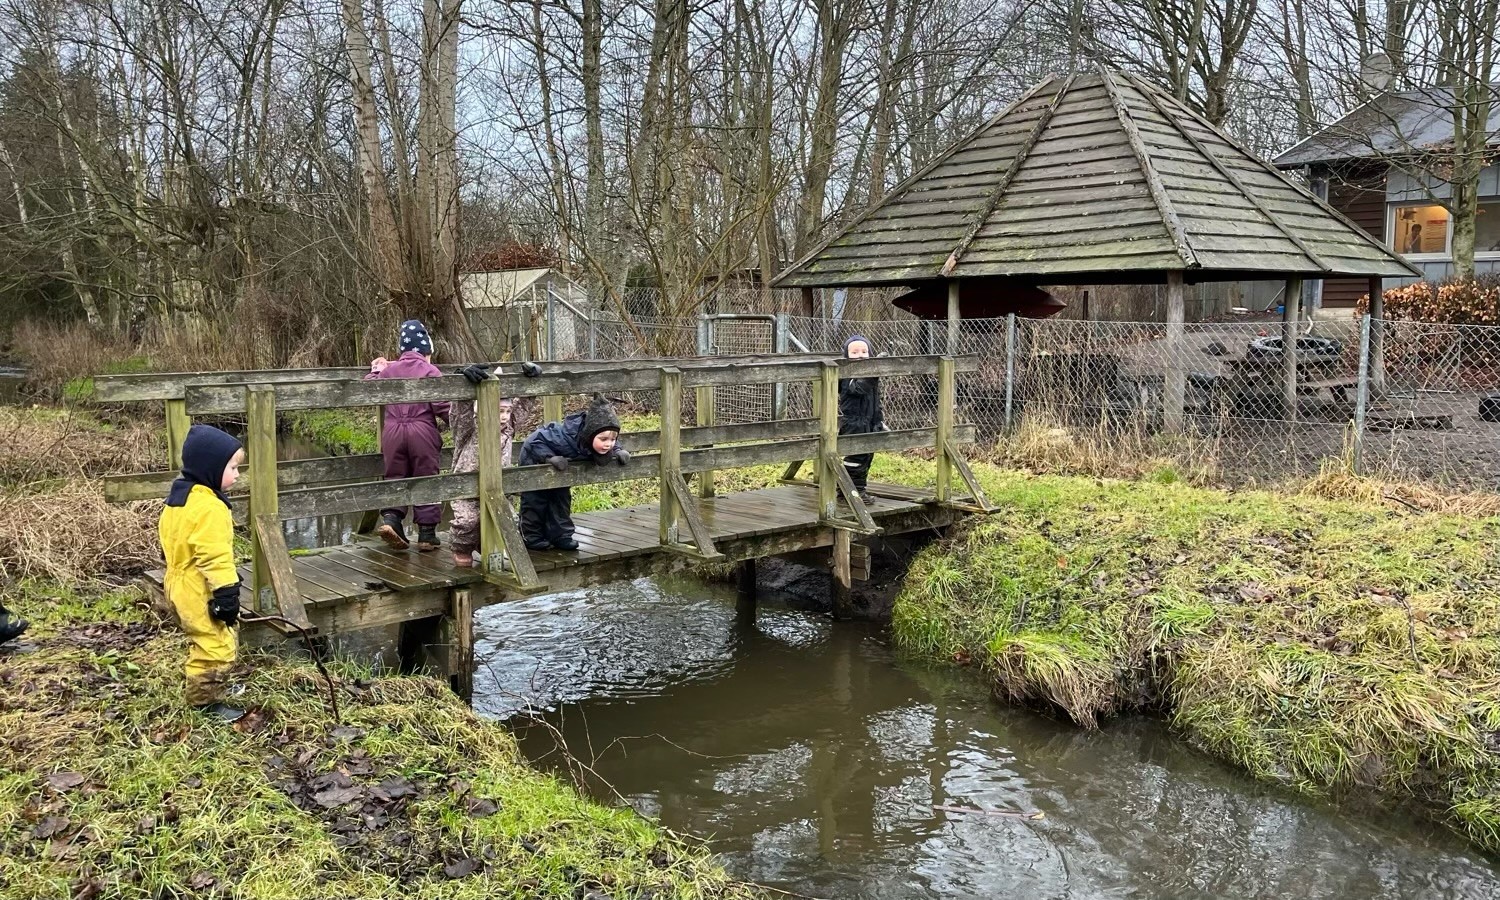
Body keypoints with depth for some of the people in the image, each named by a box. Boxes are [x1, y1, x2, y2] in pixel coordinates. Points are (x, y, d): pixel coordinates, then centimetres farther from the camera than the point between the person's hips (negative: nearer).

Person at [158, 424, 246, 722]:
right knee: (217, 645, -3)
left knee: (205, 642, 24)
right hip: (201, 594, -11)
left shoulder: (177, 498, 9)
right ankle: (207, 701, 5)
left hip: (180, 586, 11)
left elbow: (168, 539, 20)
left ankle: (204, 692, 38)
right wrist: (227, 594, -22)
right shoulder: (209, 507, -24)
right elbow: (215, 558, -27)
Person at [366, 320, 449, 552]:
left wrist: (375, 370, 32)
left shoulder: (388, 369, 7)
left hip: (392, 431, 3)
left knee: (395, 477, 15)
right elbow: (442, 405, -12)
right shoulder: (430, 371, -6)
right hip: (423, 430, -3)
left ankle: (390, 518, -6)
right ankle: (427, 533, 7)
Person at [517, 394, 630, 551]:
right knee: (536, 499, 0)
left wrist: (619, 451, -21)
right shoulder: (568, 436, -48)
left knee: (561, 496, 12)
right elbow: (536, 441, -39)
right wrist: (550, 457, -49)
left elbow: (612, 446, -1)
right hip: (535, 458, -7)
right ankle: (532, 538, 13)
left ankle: (560, 536, 23)